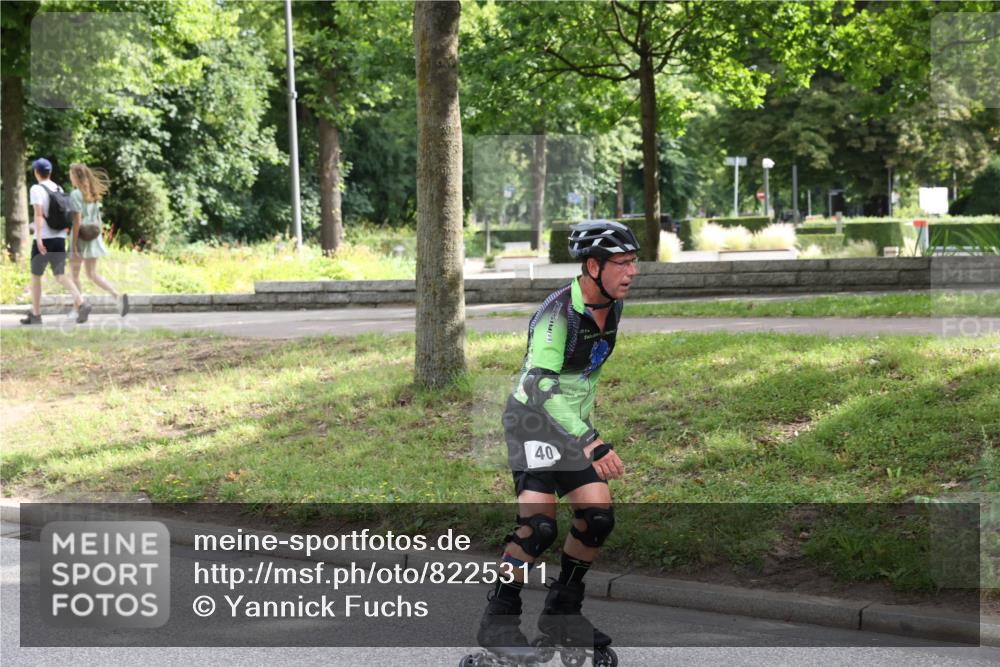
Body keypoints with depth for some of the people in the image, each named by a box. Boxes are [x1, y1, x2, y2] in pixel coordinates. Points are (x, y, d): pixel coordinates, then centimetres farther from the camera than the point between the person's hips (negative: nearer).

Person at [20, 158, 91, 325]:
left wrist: (39, 236, -25)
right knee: (60, 275, 4)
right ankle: (81, 303, -20)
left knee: (36, 276, 11)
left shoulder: (36, 189, -7)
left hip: (44, 239, -5)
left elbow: (39, 213, -19)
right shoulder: (59, 189, 11)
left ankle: (35, 314, 17)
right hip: (60, 238, 5)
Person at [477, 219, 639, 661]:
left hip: (574, 423, 8)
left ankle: (562, 613, 12)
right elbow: (540, 386, -36)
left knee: (598, 517, -4)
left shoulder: (612, 307, 0)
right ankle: (498, 621, -5)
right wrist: (591, 443, -43)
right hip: (534, 417, -7)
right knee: (538, 525, -19)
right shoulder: (557, 313, -26)